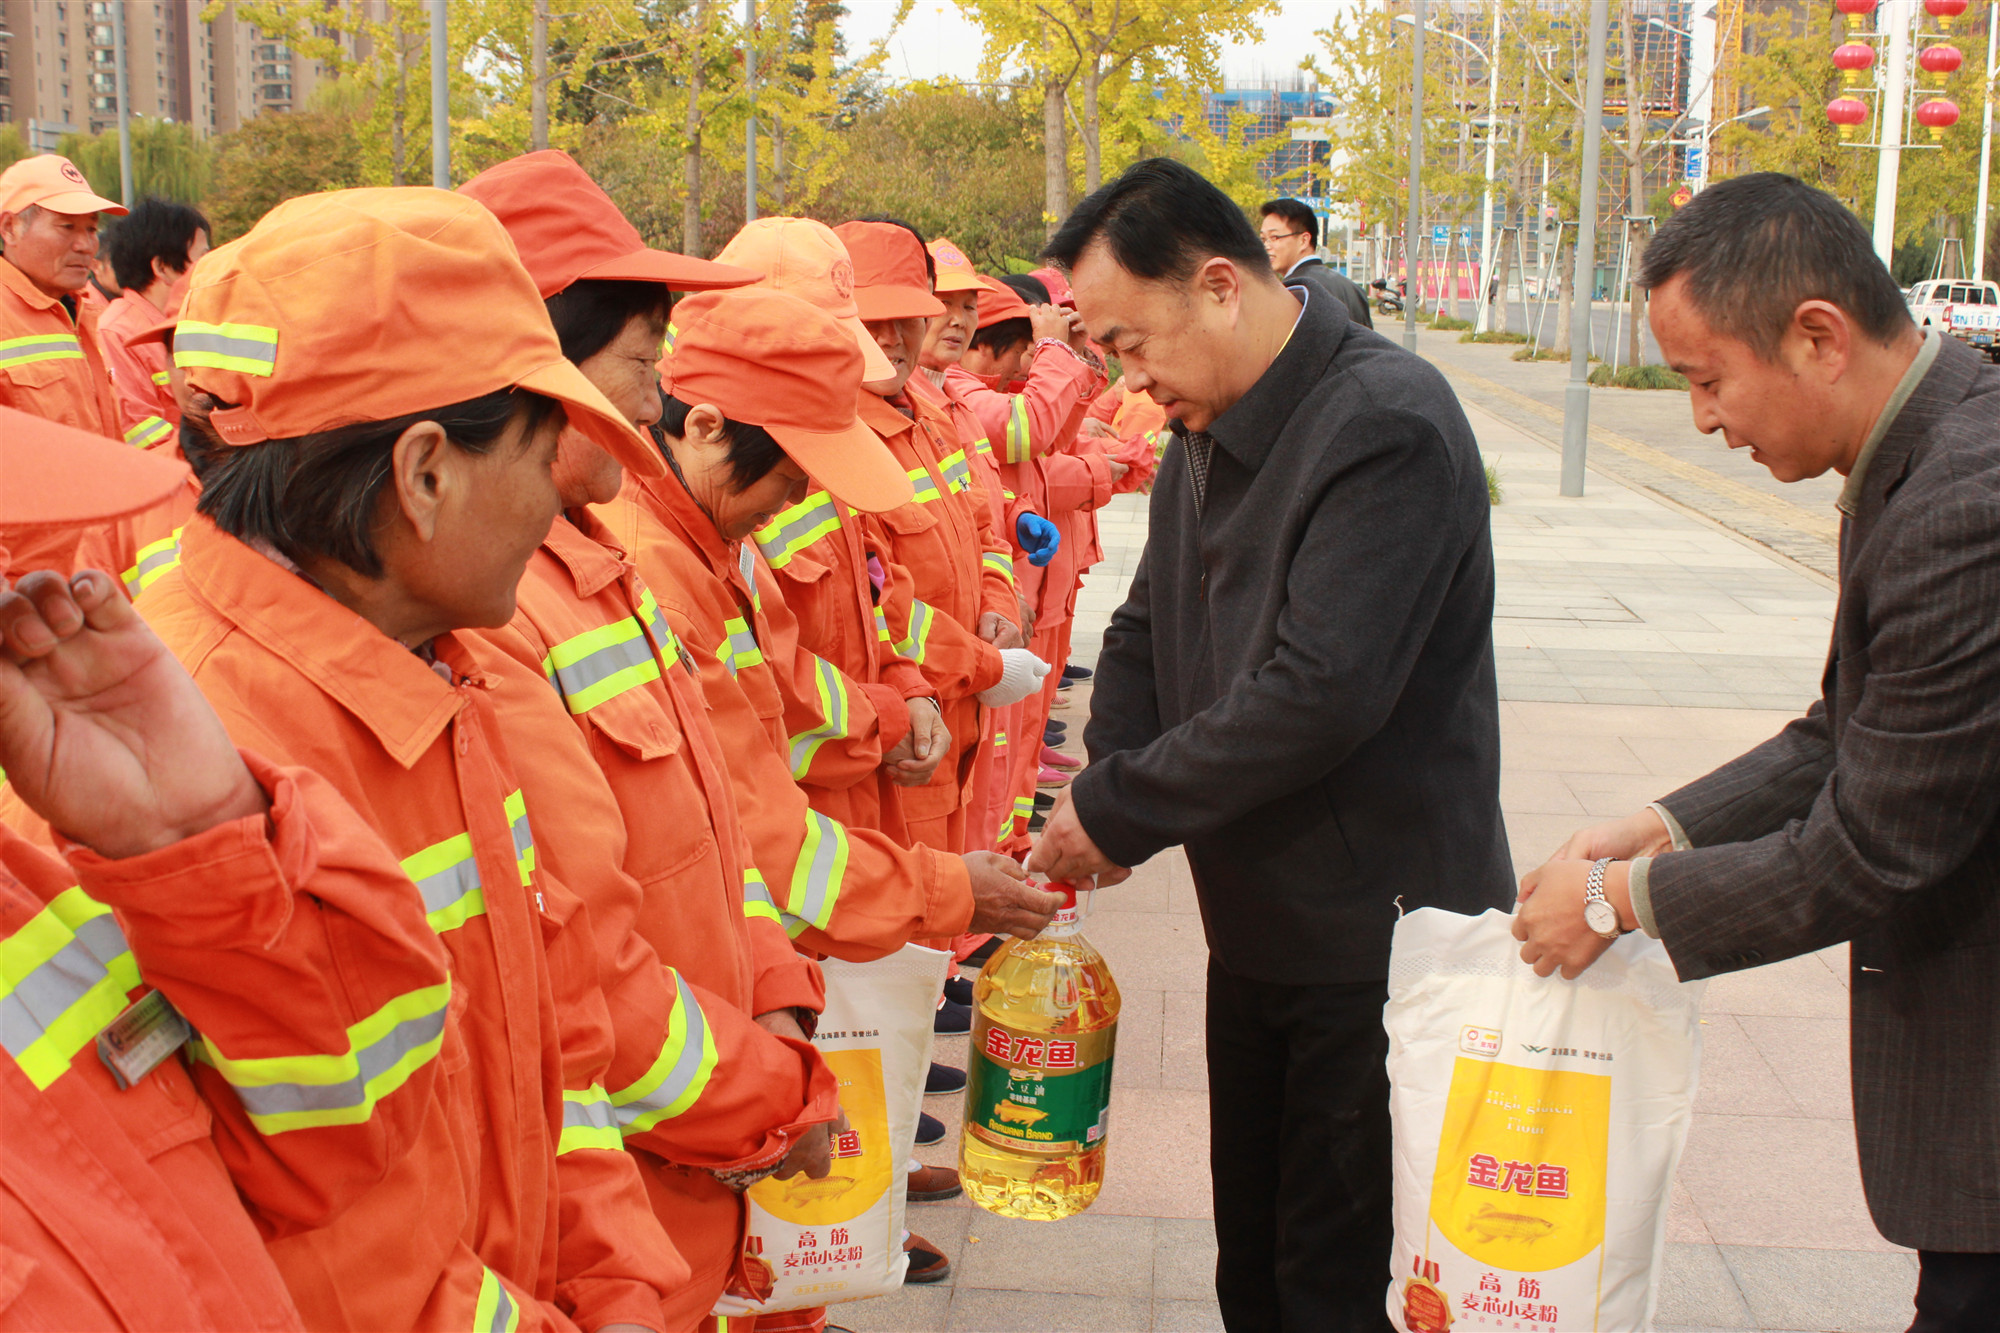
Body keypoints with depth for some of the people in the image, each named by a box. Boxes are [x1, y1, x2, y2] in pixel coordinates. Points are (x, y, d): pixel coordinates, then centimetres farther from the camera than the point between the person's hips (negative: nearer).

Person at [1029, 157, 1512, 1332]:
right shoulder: (1210, 432, 8)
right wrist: (1100, 790, -4)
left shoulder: (1389, 426, -21)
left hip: (1380, 935, -8)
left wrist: (1117, 809, -20)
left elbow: (1320, 694, -29)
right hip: (1256, 924, 8)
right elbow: (1148, 631, 14)